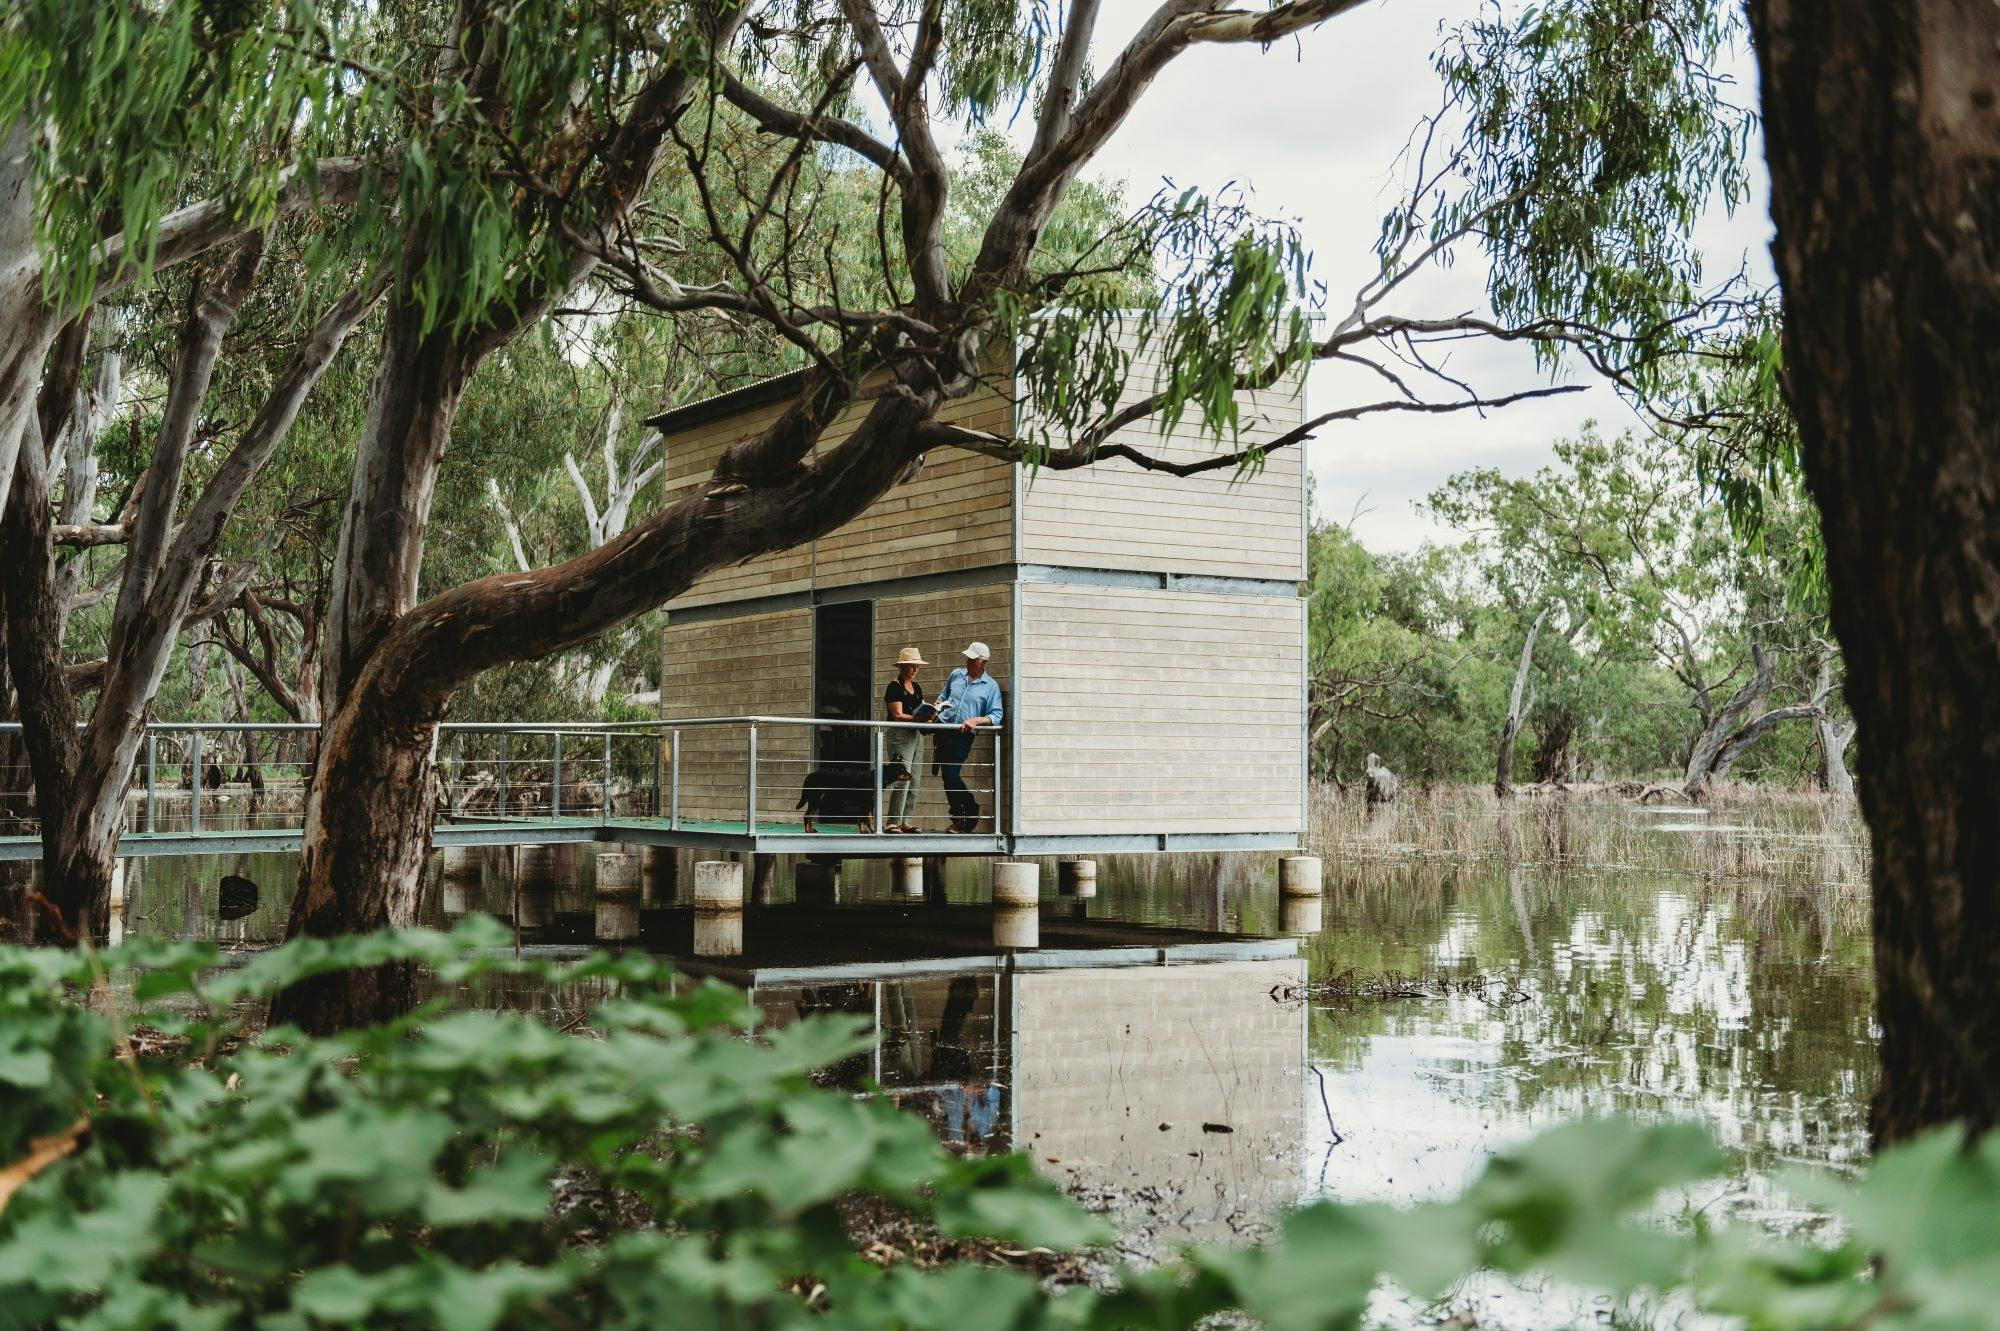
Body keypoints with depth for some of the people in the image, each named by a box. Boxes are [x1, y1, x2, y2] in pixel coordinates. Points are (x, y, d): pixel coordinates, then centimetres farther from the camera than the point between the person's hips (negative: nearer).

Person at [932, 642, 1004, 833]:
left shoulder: (990, 686, 0)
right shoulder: (956, 674, 13)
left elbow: (997, 716, -5)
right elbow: (943, 696, 26)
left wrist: (976, 720, -20)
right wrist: (936, 708, 5)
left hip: (963, 736, -5)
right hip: (943, 730, 5)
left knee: (951, 775, -12)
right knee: (948, 776, 3)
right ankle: (959, 817, 16)